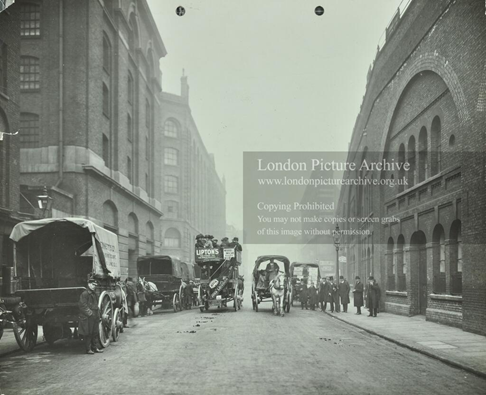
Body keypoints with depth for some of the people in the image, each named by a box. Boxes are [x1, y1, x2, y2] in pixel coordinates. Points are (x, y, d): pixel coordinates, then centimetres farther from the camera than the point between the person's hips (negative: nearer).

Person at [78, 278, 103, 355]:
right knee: (88, 334, -2)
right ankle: (88, 349, 3)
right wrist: (89, 313, -18)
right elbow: (82, 305, -16)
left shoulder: (94, 294, 17)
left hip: (95, 317, 9)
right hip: (87, 317, -9)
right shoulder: (85, 294, -11)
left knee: (95, 333, 12)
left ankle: (95, 347, 19)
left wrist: (98, 313, 14)